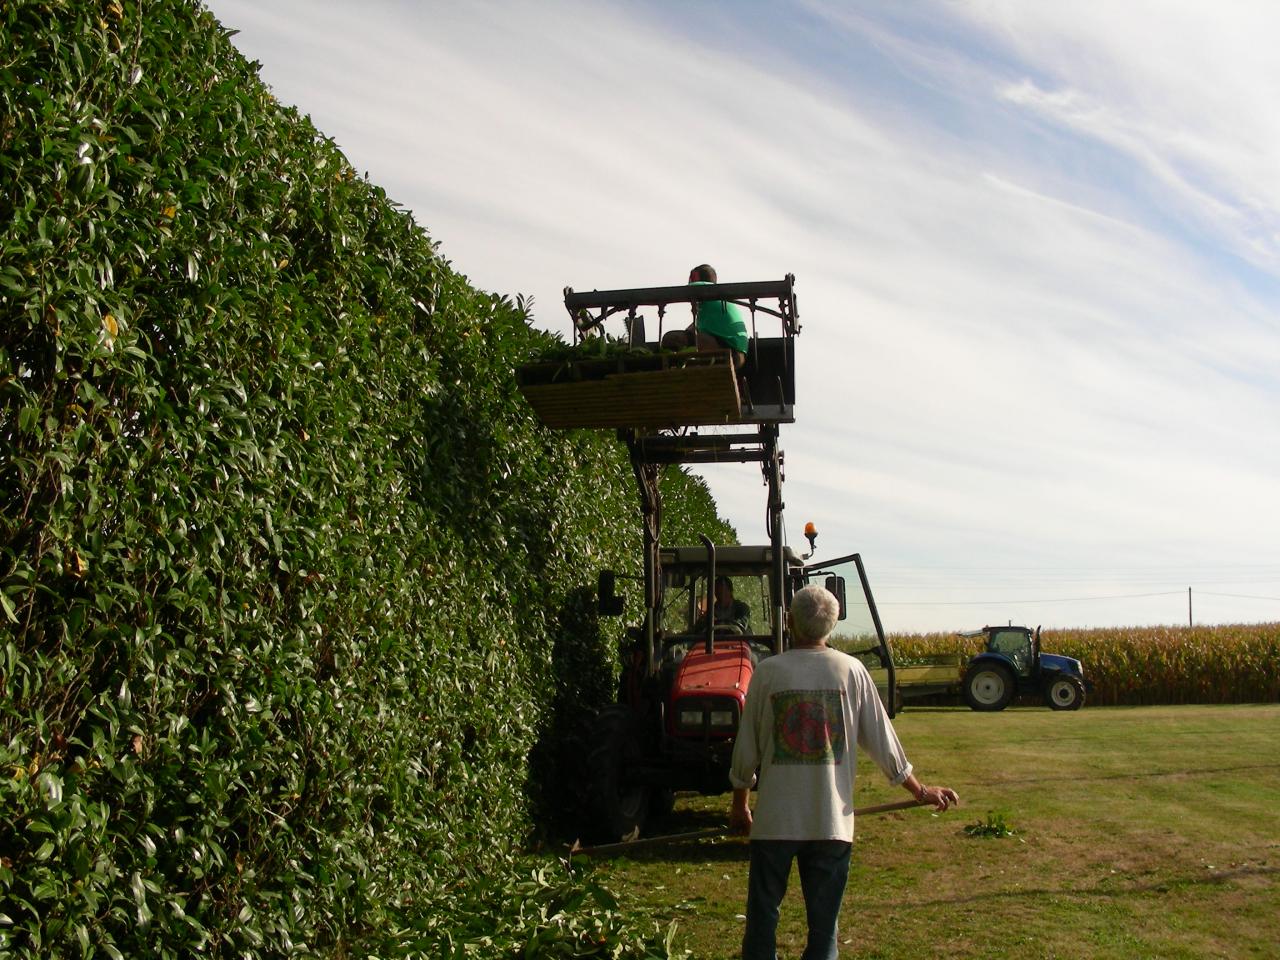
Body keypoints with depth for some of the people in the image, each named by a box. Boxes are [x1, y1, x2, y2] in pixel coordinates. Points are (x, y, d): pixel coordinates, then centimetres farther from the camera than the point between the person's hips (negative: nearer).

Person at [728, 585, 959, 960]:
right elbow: (882, 741, 2)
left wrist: (739, 804, 15)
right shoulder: (852, 671, -4)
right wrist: (920, 791, 16)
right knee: (823, 921, 11)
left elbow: (746, 747, 1)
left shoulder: (768, 672, -5)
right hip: (831, 820, 1)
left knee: (763, 913, 12)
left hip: (775, 818, 0)